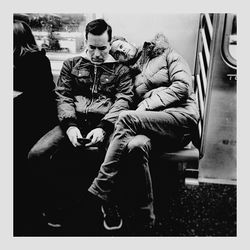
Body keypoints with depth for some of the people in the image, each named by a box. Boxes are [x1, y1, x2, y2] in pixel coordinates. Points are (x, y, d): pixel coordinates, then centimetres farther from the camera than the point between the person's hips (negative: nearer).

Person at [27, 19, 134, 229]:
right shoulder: (71, 64, 20)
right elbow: (62, 96, 9)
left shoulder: (121, 69, 15)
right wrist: (70, 125, -10)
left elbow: (123, 100, 1)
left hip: (105, 123, -2)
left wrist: (103, 128, -17)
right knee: (36, 154, -23)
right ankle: (50, 206, 0)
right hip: (74, 122, 2)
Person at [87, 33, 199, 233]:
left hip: (182, 116, -3)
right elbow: (134, 106, 14)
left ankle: (99, 192, -25)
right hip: (153, 125, 3)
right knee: (136, 145, -34)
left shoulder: (165, 54, 15)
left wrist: (146, 105, -9)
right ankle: (146, 219, -22)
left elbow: (182, 87, -2)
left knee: (127, 118, -29)